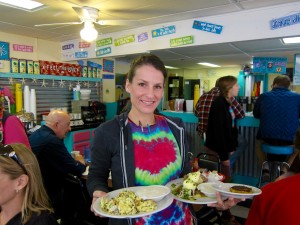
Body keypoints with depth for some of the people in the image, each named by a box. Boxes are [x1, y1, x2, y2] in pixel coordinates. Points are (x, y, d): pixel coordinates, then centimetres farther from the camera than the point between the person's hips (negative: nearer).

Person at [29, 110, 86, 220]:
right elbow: (77, 170, -20)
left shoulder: (35, 135, 5)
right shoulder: (52, 141, -25)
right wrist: (81, 162, 0)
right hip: (47, 197, -10)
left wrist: (73, 161, 4)